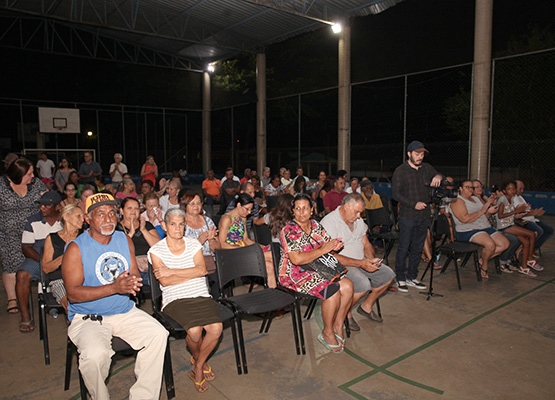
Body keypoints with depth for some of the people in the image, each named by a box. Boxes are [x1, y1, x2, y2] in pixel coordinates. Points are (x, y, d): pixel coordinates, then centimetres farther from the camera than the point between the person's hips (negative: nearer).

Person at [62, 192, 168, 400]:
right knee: (95, 354, -31)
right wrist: (114, 287, -25)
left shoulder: (125, 240, 7)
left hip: (125, 312, 4)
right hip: (88, 317, -4)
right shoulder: (76, 248, -8)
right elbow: (73, 293, -14)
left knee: (158, 334, -18)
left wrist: (133, 283, -16)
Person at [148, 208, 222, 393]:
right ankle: (198, 358, 12)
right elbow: (165, 281, -9)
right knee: (194, 331, -27)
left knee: (216, 328, -21)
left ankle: (198, 366, 8)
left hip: (201, 296, 3)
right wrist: (194, 273, -6)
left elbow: (202, 269, -5)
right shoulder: (156, 250, 2)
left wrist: (171, 271, -10)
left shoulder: (193, 244, 10)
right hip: (175, 299, -3)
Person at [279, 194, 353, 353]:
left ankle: (338, 326, 6)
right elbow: (296, 259, -25)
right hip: (295, 275, -7)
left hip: (318, 269, 7)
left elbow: (330, 244, 13)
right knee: (333, 291, -25)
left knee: (347, 285, -12)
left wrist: (334, 245, -13)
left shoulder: (316, 225, 7)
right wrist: (322, 250, -19)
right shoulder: (289, 231, -15)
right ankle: (327, 333, -4)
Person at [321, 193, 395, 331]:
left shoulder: (358, 220, 9)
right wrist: (361, 263, -28)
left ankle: (367, 306, 20)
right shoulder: (329, 222, -19)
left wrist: (371, 259, -8)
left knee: (388, 275, 2)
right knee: (364, 284, -30)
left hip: (362, 262, 9)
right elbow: (331, 256, -25)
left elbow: (366, 244, 16)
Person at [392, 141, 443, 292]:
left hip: (424, 215, 6)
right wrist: (414, 204, -20)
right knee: (404, 248, -2)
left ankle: (411, 278, 22)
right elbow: (396, 194, -9)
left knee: (417, 248, 11)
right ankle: (400, 279, 9)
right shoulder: (400, 171, -4)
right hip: (407, 216, -5)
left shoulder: (427, 168, 12)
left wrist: (438, 177, -9)